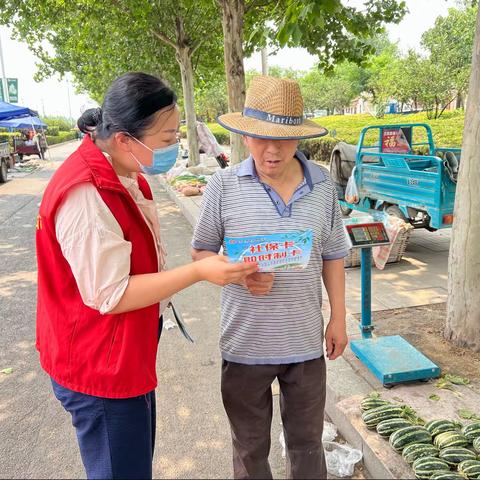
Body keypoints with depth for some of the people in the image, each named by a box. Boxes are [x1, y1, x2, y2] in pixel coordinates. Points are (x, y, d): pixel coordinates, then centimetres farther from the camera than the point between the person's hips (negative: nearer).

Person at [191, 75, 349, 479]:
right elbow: (201, 252, -2)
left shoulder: (322, 186, -3)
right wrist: (239, 275, -20)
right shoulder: (224, 186, -10)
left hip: (306, 341, 2)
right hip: (245, 343, -1)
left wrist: (339, 319, 6)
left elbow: (333, 257, 6)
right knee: (250, 446, 20)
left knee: (307, 441, 21)